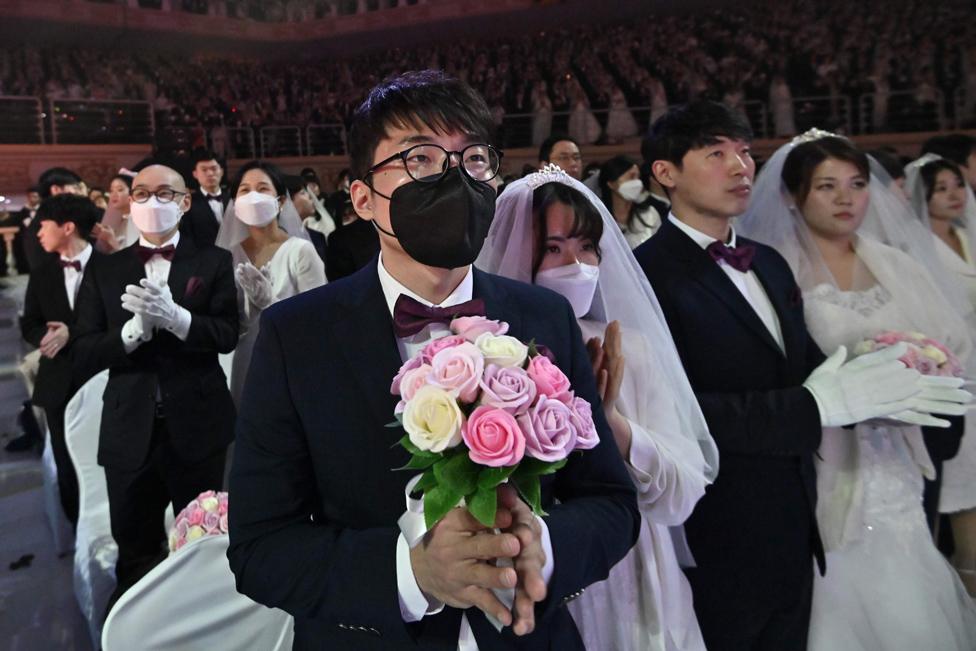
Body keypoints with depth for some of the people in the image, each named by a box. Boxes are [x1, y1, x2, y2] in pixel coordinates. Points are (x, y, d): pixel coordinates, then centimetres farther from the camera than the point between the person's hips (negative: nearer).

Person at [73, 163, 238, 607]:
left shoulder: (213, 262, 2)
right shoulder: (104, 270, 8)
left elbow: (228, 335, -9)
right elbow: (85, 355, 0)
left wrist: (174, 316, -25)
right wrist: (134, 330, -18)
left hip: (198, 426, -2)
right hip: (130, 430, 2)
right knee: (134, 552, 14)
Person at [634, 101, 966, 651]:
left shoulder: (770, 264, 10)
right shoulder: (648, 274, -17)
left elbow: (805, 367, 11)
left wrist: (876, 389, -9)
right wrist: (815, 406, -24)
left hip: (792, 536, 8)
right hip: (717, 550, -7)